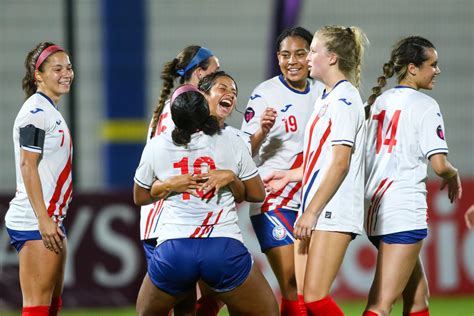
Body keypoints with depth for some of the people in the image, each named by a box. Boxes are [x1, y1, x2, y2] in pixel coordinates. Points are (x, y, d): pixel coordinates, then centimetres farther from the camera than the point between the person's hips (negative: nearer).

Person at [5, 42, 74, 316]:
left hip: (50, 221, 10)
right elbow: (28, 166, -17)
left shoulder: (52, 111, 19)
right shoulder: (36, 111, -12)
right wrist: (43, 220, -21)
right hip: (35, 222, -10)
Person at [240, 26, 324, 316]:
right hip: (273, 201, -5)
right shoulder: (265, 94, -8)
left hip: (310, 201, 5)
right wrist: (262, 131, -28)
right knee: (292, 285, -11)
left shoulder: (322, 92, 7)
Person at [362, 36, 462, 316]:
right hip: (404, 210, -8)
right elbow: (439, 164, -12)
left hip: (373, 207, 8)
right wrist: (454, 175, 9)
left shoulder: (378, 102, 15)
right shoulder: (425, 105, -6)